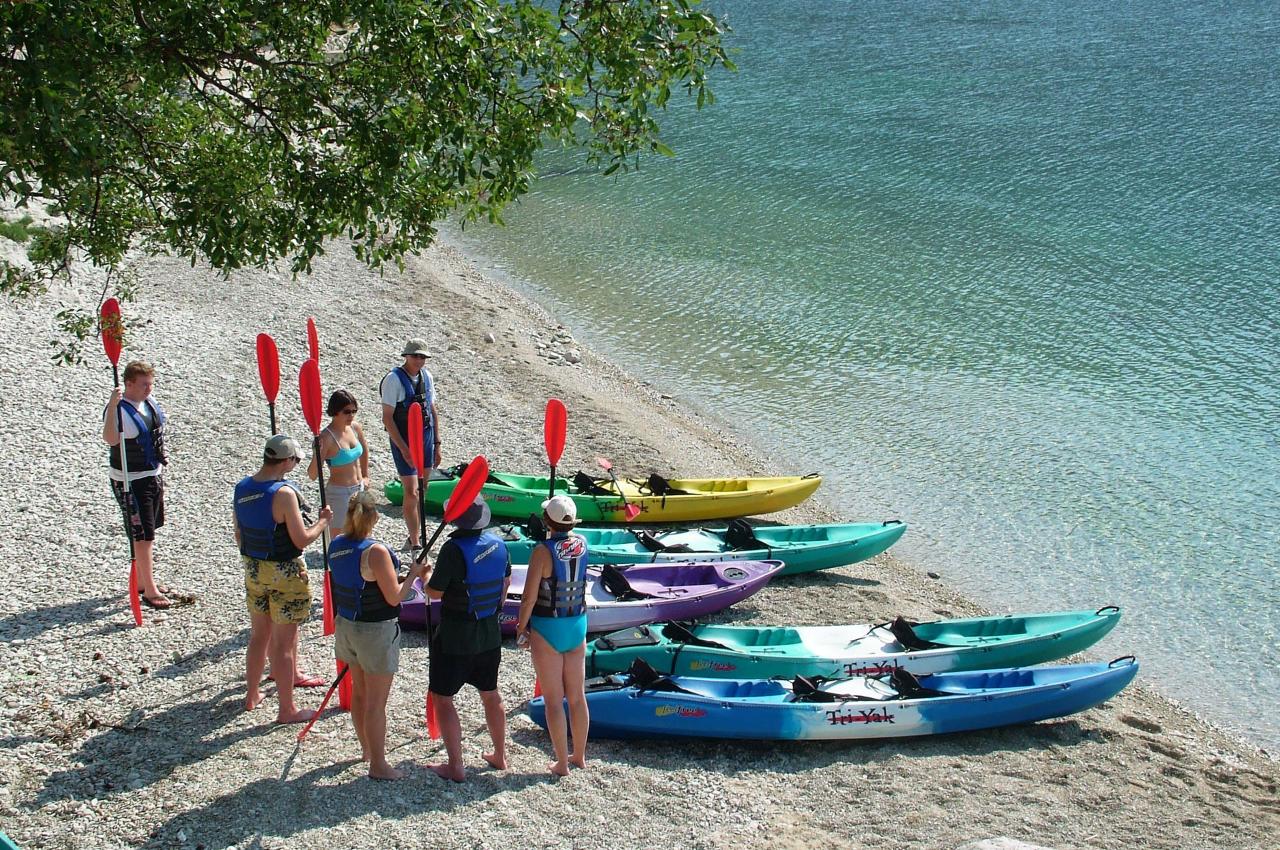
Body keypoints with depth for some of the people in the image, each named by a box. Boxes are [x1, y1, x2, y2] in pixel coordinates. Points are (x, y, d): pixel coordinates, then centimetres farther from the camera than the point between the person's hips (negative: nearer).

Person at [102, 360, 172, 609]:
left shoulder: (149, 401, 3)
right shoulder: (119, 409, -22)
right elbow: (110, 439, -42)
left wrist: (160, 464, 24)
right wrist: (112, 406, -53)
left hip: (154, 475, 9)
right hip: (130, 482, -9)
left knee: (149, 533, 18)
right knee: (143, 535, -6)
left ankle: (143, 581, 32)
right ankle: (149, 591, 1)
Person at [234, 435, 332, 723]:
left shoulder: (242, 488, 1)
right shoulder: (283, 493, -22)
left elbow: (239, 534, 11)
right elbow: (302, 540, -20)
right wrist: (324, 520, -4)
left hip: (253, 569, 7)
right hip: (284, 573, -7)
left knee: (259, 635, 21)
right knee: (283, 643, 1)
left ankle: (252, 695, 33)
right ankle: (287, 709, 9)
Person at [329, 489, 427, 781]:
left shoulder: (336, 546, -2)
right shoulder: (376, 551, -24)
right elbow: (394, 597, -20)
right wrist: (413, 574, -5)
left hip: (347, 626, 7)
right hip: (376, 632, -7)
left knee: (359, 690, 23)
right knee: (376, 702, 4)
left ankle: (367, 748, 41)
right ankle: (378, 765, 14)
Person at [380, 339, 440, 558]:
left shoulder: (426, 376, 7)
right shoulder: (394, 379, -14)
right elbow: (387, 418, -15)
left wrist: (436, 443, 13)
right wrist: (404, 449, -20)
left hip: (426, 438, 7)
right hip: (403, 440, -7)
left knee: (422, 490, 13)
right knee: (411, 492, -10)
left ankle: (415, 536, 27)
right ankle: (415, 546, -5)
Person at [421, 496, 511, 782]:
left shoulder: (454, 549, -23)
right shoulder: (498, 544, -2)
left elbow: (435, 592, -16)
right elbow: (506, 582, 12)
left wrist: (425, 574, 4)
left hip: (455, 635, -7)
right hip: (490, 633, 7)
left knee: (442, 698, 5)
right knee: (491, 694, 20)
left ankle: (455, 767, 6)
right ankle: (500, 756, 32)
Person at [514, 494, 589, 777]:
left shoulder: (542, 551, -19)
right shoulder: (582, 544, -3)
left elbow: (529, 597, -16)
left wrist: (521, 629, -5)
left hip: (546, 629, -5)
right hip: (577, 626, 5)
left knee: (553, 700, 4)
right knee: (577, 696, 15)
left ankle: (562, 764, 10)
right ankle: (579, 756, 28)